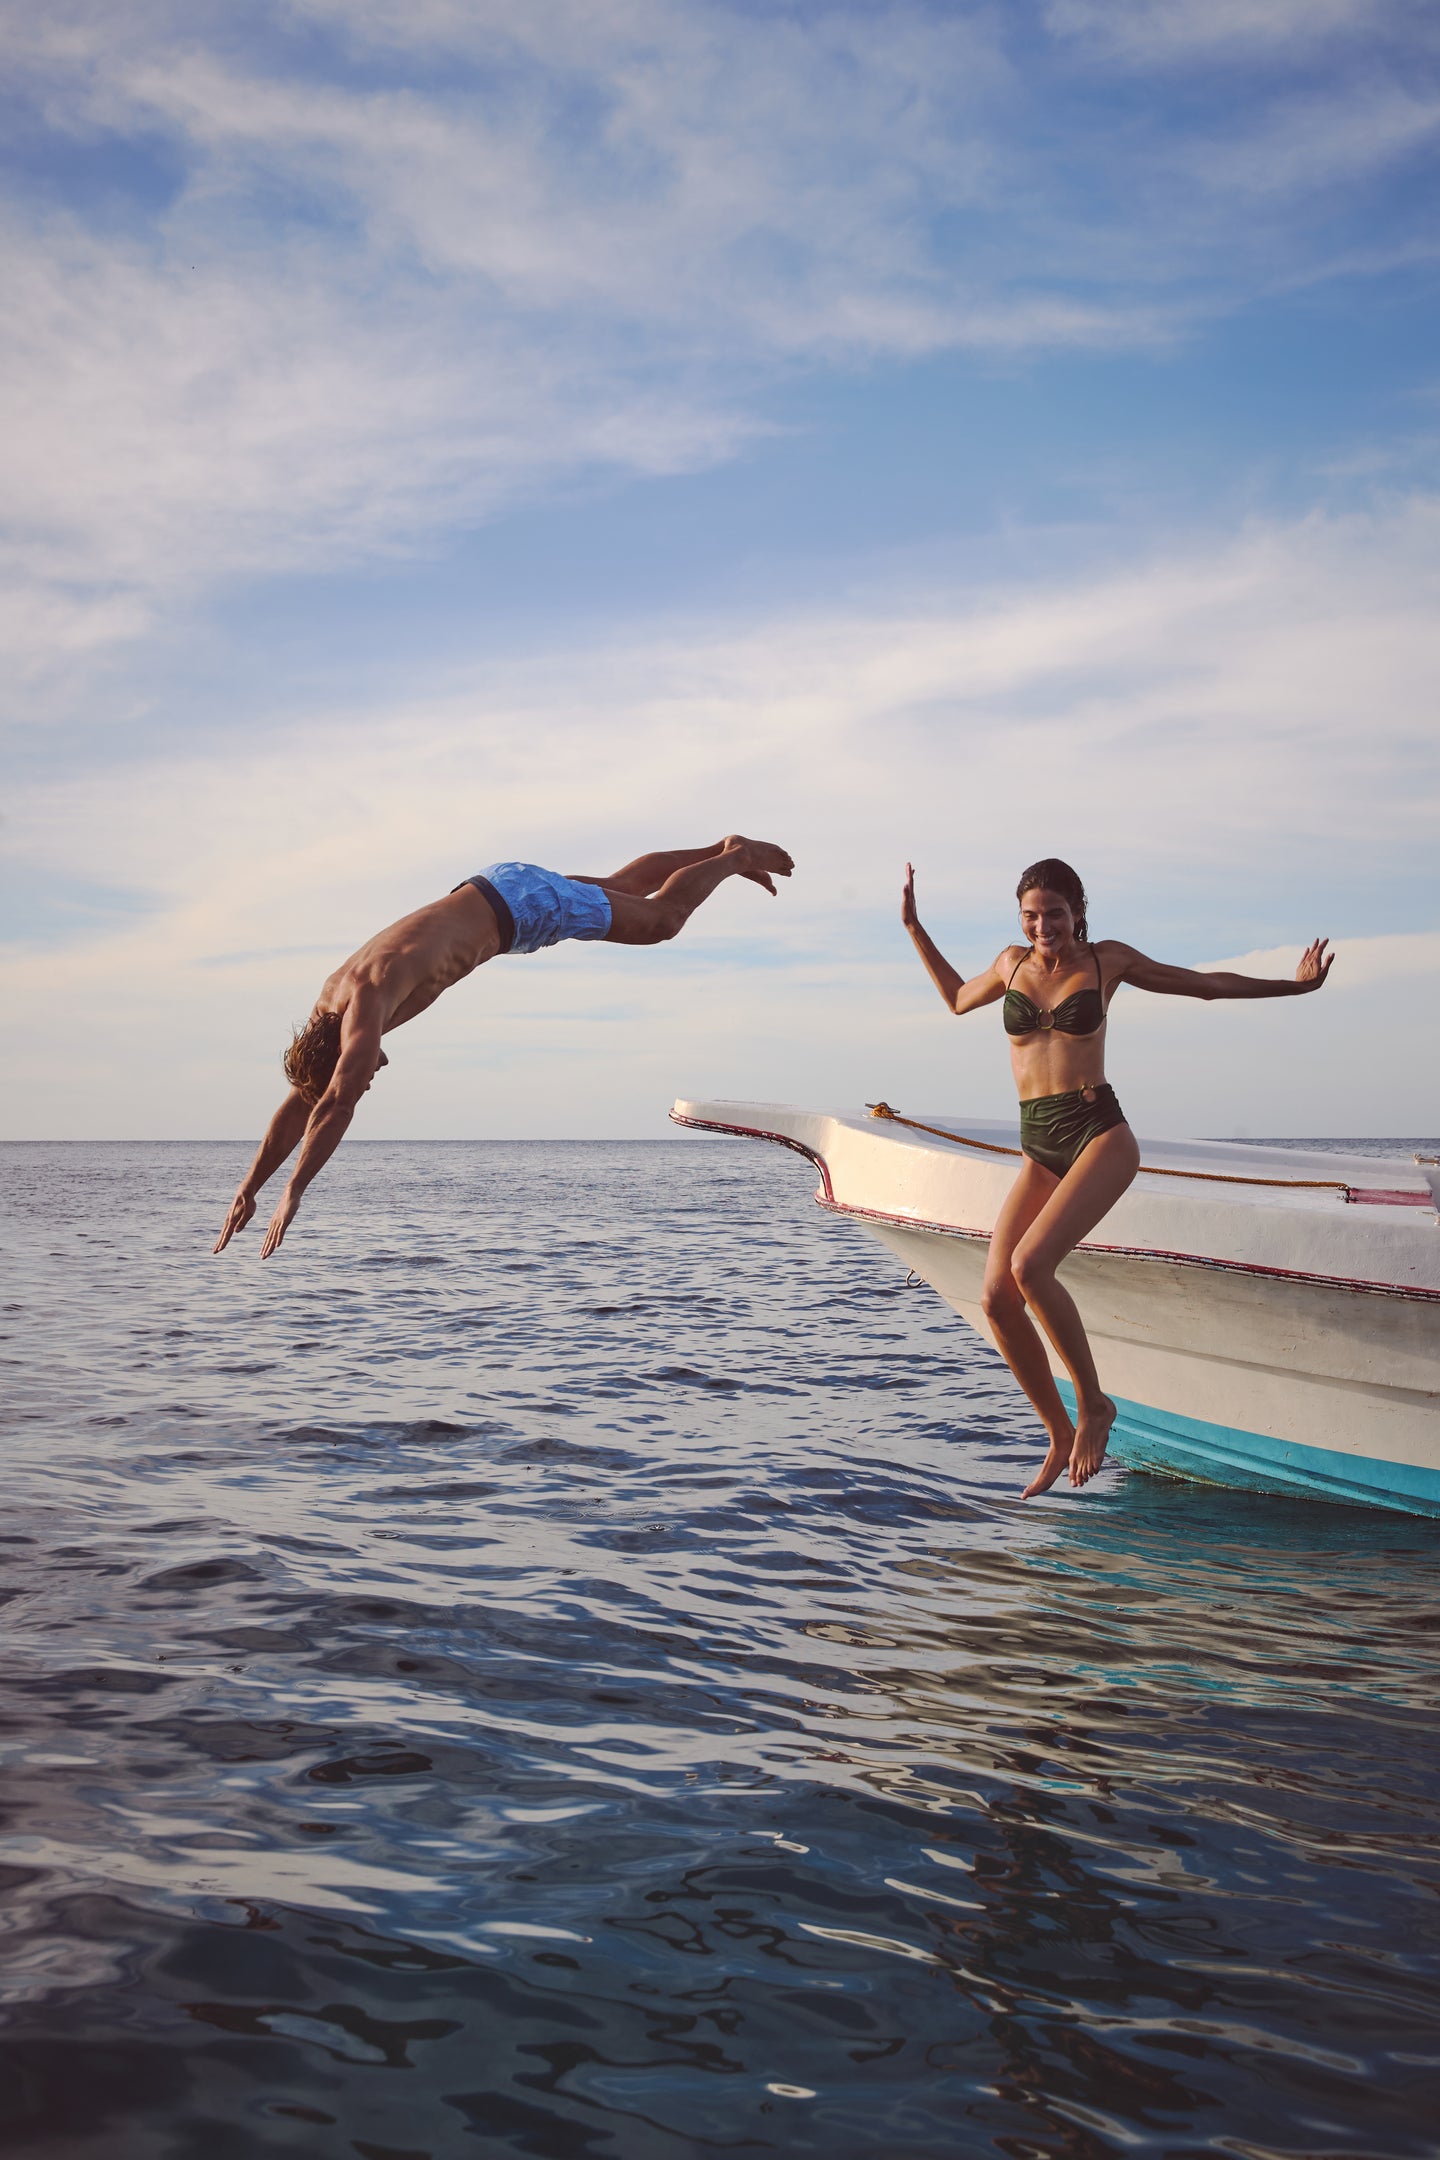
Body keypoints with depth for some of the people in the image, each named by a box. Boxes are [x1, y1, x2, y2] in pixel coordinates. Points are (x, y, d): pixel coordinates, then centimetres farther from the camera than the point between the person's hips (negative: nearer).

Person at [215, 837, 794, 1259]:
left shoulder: (365, 1004, -33)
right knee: (618, 887, 26)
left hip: (519, 902, -7)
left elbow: (336, 1105, -41)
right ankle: (724, 850, 42)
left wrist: (292, 1194, -41)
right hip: (494, 892, 7)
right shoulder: (330, 1004, -8)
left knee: (660, 919, 6)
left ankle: (735, 858, 27)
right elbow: (295, 1107, -2)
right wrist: (246, 1191, -7)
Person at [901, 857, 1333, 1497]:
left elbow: (1206, 984, 16)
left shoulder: (1107, 960, 4)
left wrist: (1294, 985, 15)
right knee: (996, 1297, -12)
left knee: (1030, 1265, -27)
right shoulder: (1011, 964, 13)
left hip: (1099, 1135, -4)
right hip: (1039, 1151, 4)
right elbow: (958, 998, 34)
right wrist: (913, 926, 30)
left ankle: (1093, 1404, -7)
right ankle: (1061, 1436, 8)